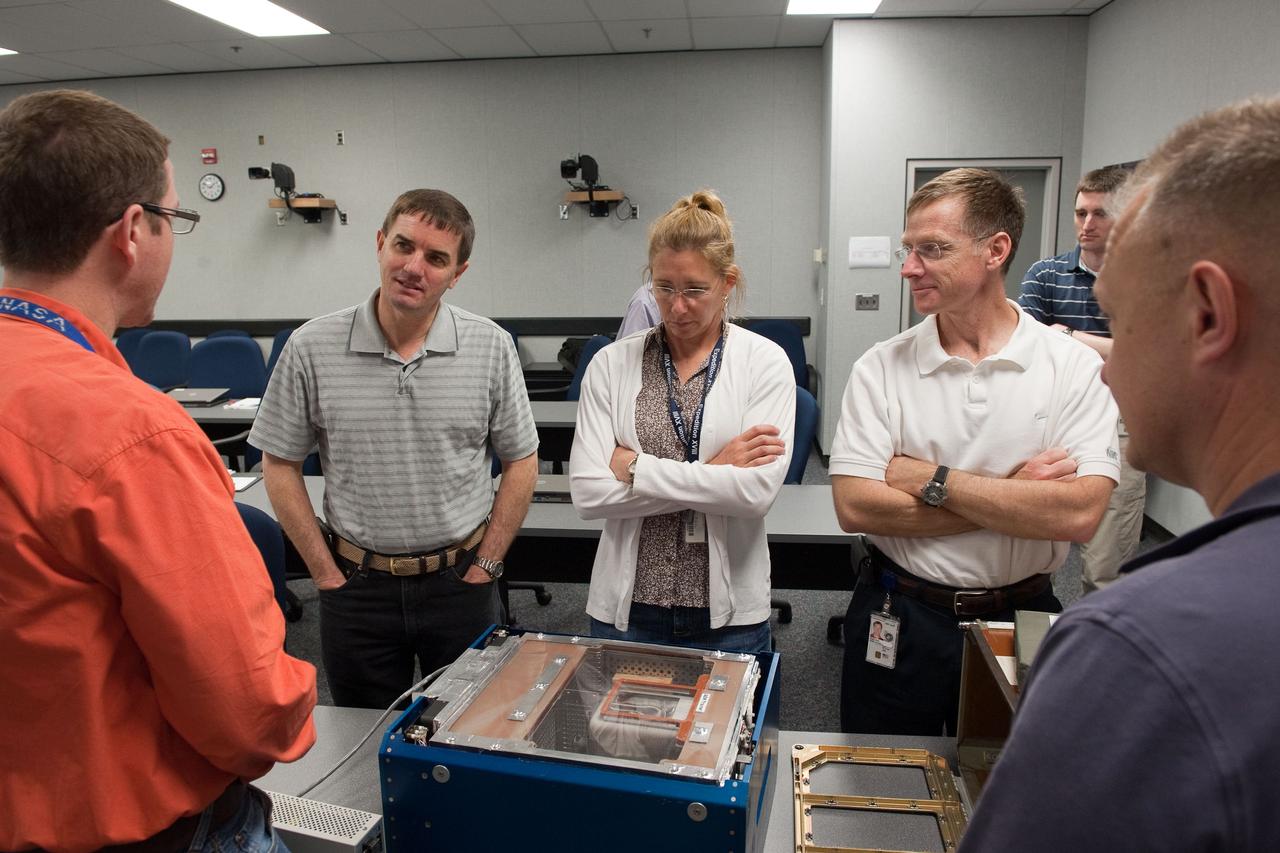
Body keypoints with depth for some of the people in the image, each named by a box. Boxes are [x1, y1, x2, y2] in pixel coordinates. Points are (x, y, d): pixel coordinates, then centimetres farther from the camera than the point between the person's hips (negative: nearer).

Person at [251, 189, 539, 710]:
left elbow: (521, 462, 1)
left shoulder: (491, 348, -6)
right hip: (356, 586, 0)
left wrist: (486, 565, -2)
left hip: (459, 582, 0)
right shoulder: (312, 348, -7)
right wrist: (326, 572, -2)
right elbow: (280, 465, 1)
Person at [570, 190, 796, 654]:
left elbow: (758, 490, -17)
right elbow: (588, 492, -12)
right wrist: (711, 473, -15)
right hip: (627, 609, 1)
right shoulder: (612, 364, -3)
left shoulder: (765, 362, -5)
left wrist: (636, 468, -15)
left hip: (729, 614, 0)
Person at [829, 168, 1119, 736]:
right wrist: (1011, 495, -16)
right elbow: (855, 506, -17)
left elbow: (1079, 513, -20)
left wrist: (934, 480, -19)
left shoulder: (1075, 367, -8)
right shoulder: (881, 368, -7)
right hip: (898, 621, 0)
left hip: (1019, 621, 0)